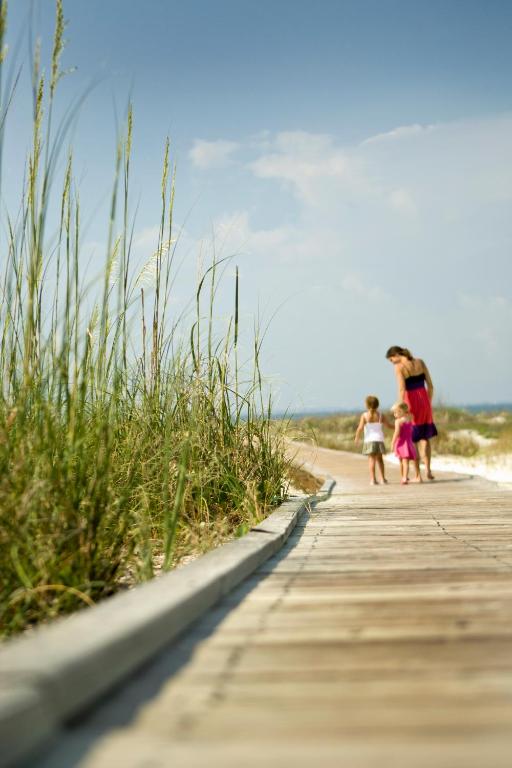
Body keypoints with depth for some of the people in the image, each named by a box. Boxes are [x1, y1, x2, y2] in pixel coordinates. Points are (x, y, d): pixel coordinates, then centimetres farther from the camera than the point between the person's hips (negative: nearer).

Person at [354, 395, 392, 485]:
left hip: (369, 440, -2)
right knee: (379, 458, 15)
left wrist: (356, 438, 2)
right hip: (379, 440, 2)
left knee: (371, 459, 0)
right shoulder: (380, 415, 4)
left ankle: (373, 479, -7)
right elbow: (389, 425, 10)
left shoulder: (364, 415, -4)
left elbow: (360, 428, -10)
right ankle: (382, 478, 15)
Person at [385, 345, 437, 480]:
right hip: (424, 400, 5)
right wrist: (429, 403, 17)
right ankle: (428, 469, 7)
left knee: (410, 438, 5)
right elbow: (430, 385, 8)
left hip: (411, 402, -5)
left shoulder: (399, 367, -10)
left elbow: (402, 389, -20)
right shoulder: (420, 362, 7)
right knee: (425, 437, 14)